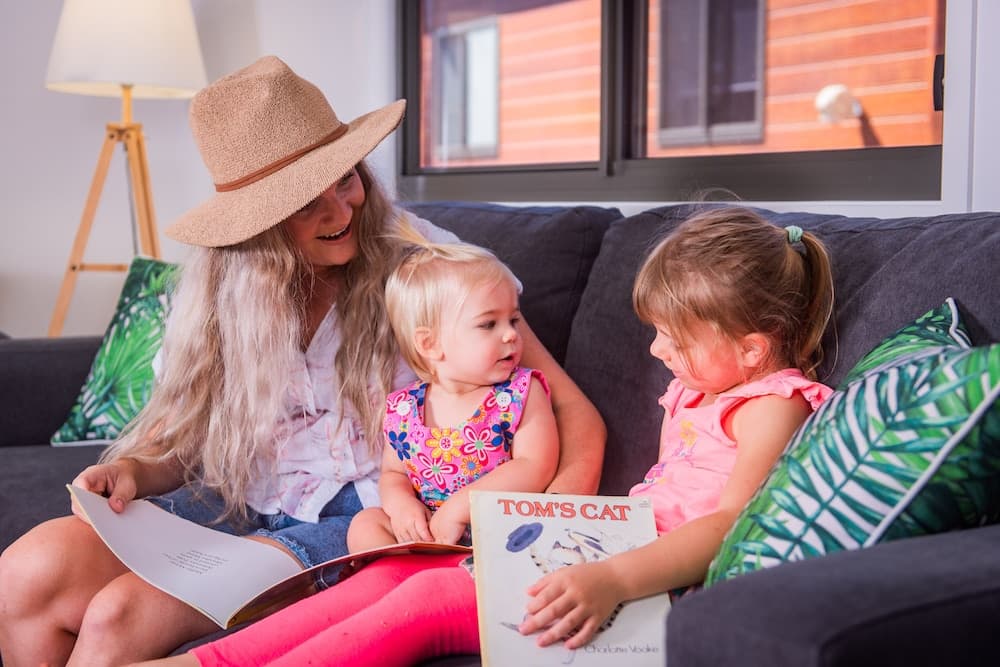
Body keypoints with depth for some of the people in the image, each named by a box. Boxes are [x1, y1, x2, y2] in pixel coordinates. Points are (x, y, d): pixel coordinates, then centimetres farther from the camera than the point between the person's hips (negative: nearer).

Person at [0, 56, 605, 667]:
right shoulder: (222, 288, 4)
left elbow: (572, 409, -7)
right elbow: (181, 442, 11)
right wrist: (132, 471, -12)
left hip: (362, 519, -4)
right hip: (235, 508, 4)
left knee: (118, 616, -25)